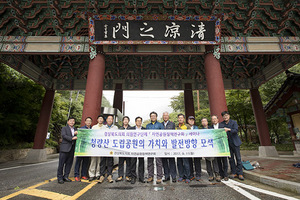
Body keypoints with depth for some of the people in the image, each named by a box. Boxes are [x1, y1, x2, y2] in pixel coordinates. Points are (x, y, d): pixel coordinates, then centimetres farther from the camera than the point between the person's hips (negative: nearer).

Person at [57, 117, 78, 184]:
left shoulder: (76, 129, 19)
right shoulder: (64, 128, 4)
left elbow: (77, 137, 14)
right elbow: (64, 135, -12)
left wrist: (76, 134, -7)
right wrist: (72, 138, -23)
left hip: (72, 149, 5)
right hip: (65, 148, -5)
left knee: (69, 163, 8)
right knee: (61, 163, 1)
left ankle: (65, 176, 18)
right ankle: (60, 178, 11)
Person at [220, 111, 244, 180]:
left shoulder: (234, 122, 0)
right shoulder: (221, 124, 6)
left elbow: (236, 130, -14)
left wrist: (229, 129, -30)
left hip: (234, 142, -2)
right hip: (227, 143, 2)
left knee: (238, 158, 1)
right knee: (231, 158, 7)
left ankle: (240, 173, 10)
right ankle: (234, 173, 16)